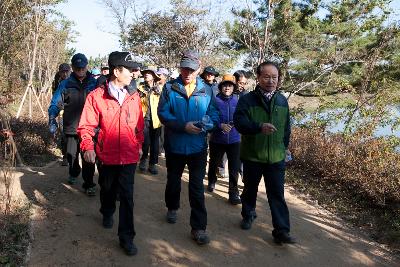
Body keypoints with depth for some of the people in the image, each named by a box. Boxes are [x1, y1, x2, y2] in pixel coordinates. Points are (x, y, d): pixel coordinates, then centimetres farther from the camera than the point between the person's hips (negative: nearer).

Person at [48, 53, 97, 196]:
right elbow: (55, 103, 1)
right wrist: (52, 118, -13)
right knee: (71, 155, 16)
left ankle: (89, 184, 13)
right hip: (71, 128, 2)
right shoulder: (65, 84, 3)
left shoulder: (94, 83, 0)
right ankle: (74, 173, 45)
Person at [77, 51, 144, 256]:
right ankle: (107, 213, 52)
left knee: (127, 195, 1)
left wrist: (139, 144, 16)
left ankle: (126, 237, 12)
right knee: (107, 189, 21)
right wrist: (88, 146, -22)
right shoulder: (97, 96, -10)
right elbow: (86, 125, -10)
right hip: (106, 154, -1)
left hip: (129, 155, 1)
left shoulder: (134, 96, 0)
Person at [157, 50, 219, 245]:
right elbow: (163, 113, -12)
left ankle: (199, 227, 10)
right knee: (173, 180, 22)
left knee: (197, 187, 2)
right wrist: (184, 126, -23)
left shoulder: (206, 90, -1)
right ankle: (172, 208, 48)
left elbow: (214, 116, -1)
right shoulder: (170, 88, -5)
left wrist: (204, 124, -22)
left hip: (198, 147, 0)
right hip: (174, 145, 1)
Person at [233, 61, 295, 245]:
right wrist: (260, 126, -34)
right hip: (252, 156, -1)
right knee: (250, 189, 18)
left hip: (276, 157, 2)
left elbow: (287, 127, 14)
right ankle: (248, 215, 41)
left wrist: (284, 147, 13)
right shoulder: (247, 99, -8)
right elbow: (239, 122, -19)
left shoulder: (282, 101, 5)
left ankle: (281, 230, 8)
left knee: (277, 194, 2)